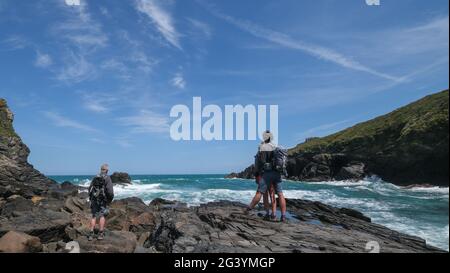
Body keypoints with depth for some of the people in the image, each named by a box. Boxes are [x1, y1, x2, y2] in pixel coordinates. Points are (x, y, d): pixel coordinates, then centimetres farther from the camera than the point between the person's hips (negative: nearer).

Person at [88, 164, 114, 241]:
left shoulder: (95, 178, 9)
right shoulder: (107, 178, -8)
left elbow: (90, 189, 10)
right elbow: (110, 191, -15)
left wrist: (91, 198, 20)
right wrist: (111, 199, 1)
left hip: (94, 200, 5)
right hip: (103, 200, -4)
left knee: (94, 216, 11)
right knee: (102, 216, 3)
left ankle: (91, 234, 8)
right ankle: (100, 234, 2)